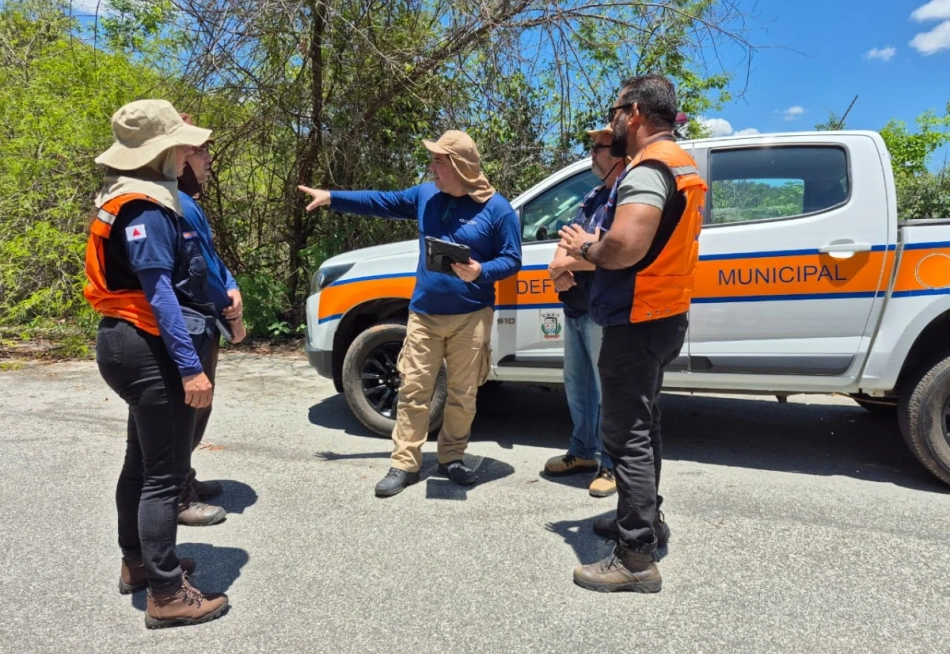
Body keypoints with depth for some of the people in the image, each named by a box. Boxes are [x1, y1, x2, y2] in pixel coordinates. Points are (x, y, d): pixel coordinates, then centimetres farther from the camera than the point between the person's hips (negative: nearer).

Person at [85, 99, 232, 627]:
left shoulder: (144, 199, 15)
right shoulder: (144, 207, -17)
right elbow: (159, 291, -25)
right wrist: (190, 366, -28)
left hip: (135, 346, 11)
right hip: (154, 351, -11)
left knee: (142, 462, 20)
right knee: (165, 474, -4)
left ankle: (137, 562, 36)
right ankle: (167, 596, 7)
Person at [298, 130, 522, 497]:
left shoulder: (497, 209, -6)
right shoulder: (425, 195, 7)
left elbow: (512, 260, -6)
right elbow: (381, 202, 14)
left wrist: (480, 272, -24)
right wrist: (332, 198, 12)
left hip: (471, 317, -3)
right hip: (424, 314, 3)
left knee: (462, 394, 7)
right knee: (413, 390, 4)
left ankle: (452, 458, 25)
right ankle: (404, 464, 13)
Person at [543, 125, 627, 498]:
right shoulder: (595, 196, 18)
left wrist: (567, 264, -12)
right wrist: (559, 269, -8)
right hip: (575, 308, 10)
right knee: (577, 385, 17)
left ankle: (612, 464, 15)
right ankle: (583, 452, 32)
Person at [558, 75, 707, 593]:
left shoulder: (649, 167, -18)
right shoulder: (683, 165, 16)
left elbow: (625, 247, -32)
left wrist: (585, 247, -12)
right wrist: (595, 249, 8)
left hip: (636, 322, -11)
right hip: (664, 316, 11)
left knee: (628, 435, -5)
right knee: (641, 425, 21)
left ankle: (637, 559, 4)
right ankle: (643, 519, 37)